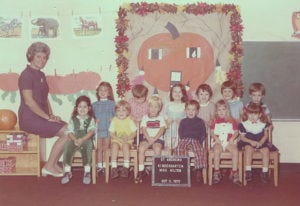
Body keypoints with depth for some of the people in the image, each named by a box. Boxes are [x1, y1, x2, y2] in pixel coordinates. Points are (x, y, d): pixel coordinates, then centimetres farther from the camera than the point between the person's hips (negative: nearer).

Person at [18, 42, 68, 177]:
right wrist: (47, 117, -17)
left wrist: (51, 115, 6)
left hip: (41, 116, 9)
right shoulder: (26, 75, -12)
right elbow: (29, 101, -20)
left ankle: (54, 164, 6)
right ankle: (49, 166, -6)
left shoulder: (41, 75, 16)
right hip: (29, 118, -9)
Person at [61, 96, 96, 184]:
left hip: (86, 139, -2)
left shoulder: (91, 119, 11)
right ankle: (67, 171, -19)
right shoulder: (73, 119, 15)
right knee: (67, 145, -29)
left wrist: (82, 139, -21)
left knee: (88, 144, -35)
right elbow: (69, 132, 4)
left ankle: (87, 171, -27)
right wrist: (75, 139, -17)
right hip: (74, 139, 2)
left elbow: (91, 131, -4)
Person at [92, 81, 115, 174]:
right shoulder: (94, 104, 10)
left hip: (108, 128, -1)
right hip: (98, 128, 1)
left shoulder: (112, 103, 5)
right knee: (99, 148, 5)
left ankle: (104, 166, 11)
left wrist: (112, 119, -15)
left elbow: (116, 115, 3)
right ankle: (99, 166, 12)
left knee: (106, 148, 3)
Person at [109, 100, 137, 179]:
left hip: (127, 141, -1)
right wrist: (119, 139, -16)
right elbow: (111, 134, 0)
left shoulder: (130, 121, 3)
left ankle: (126, 167, -31)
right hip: (116, 140, 1)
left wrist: (128, 138, -18)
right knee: (114, 145, -30)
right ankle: (114, 167, -32)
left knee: (125, 145, -32)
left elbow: (134, 133, 1)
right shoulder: (114, 121, 4)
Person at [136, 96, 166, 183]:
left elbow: (162, 130, -3)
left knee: (157, 148, -31)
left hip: (158, 139, -1)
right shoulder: (145, 118, 11)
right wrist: (149, 139, -15)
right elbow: (144, 129, 0)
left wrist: (154, 139, -16)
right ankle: (141, 170, -20)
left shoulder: (160, 118, 9)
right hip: (147, 138, 1)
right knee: (141, 148, -26)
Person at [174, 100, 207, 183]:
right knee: (180, 149, -32)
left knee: (200, 149, -33)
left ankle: (199, 170, -28)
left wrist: (200, 141, -4)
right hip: (185, 140, 1)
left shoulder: (200, 122, 17)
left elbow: (203, 134, 13)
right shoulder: (183, 121, 19)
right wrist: (183, 140, -4)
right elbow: (180, 133, 14)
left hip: (196, 141, -1)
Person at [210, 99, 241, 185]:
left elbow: (236, 132, 9)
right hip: (218, 142, -1)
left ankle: (234, 173, -20)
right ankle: (217, 173, -26)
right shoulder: (215, 121, 12)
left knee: (235, 150, -29)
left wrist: (232, 138, -9)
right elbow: (212, 132, 9)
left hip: (229, 142, 1)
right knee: (217, 150, -33)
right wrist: (216, 138, -10)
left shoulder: (231, 120, 13)